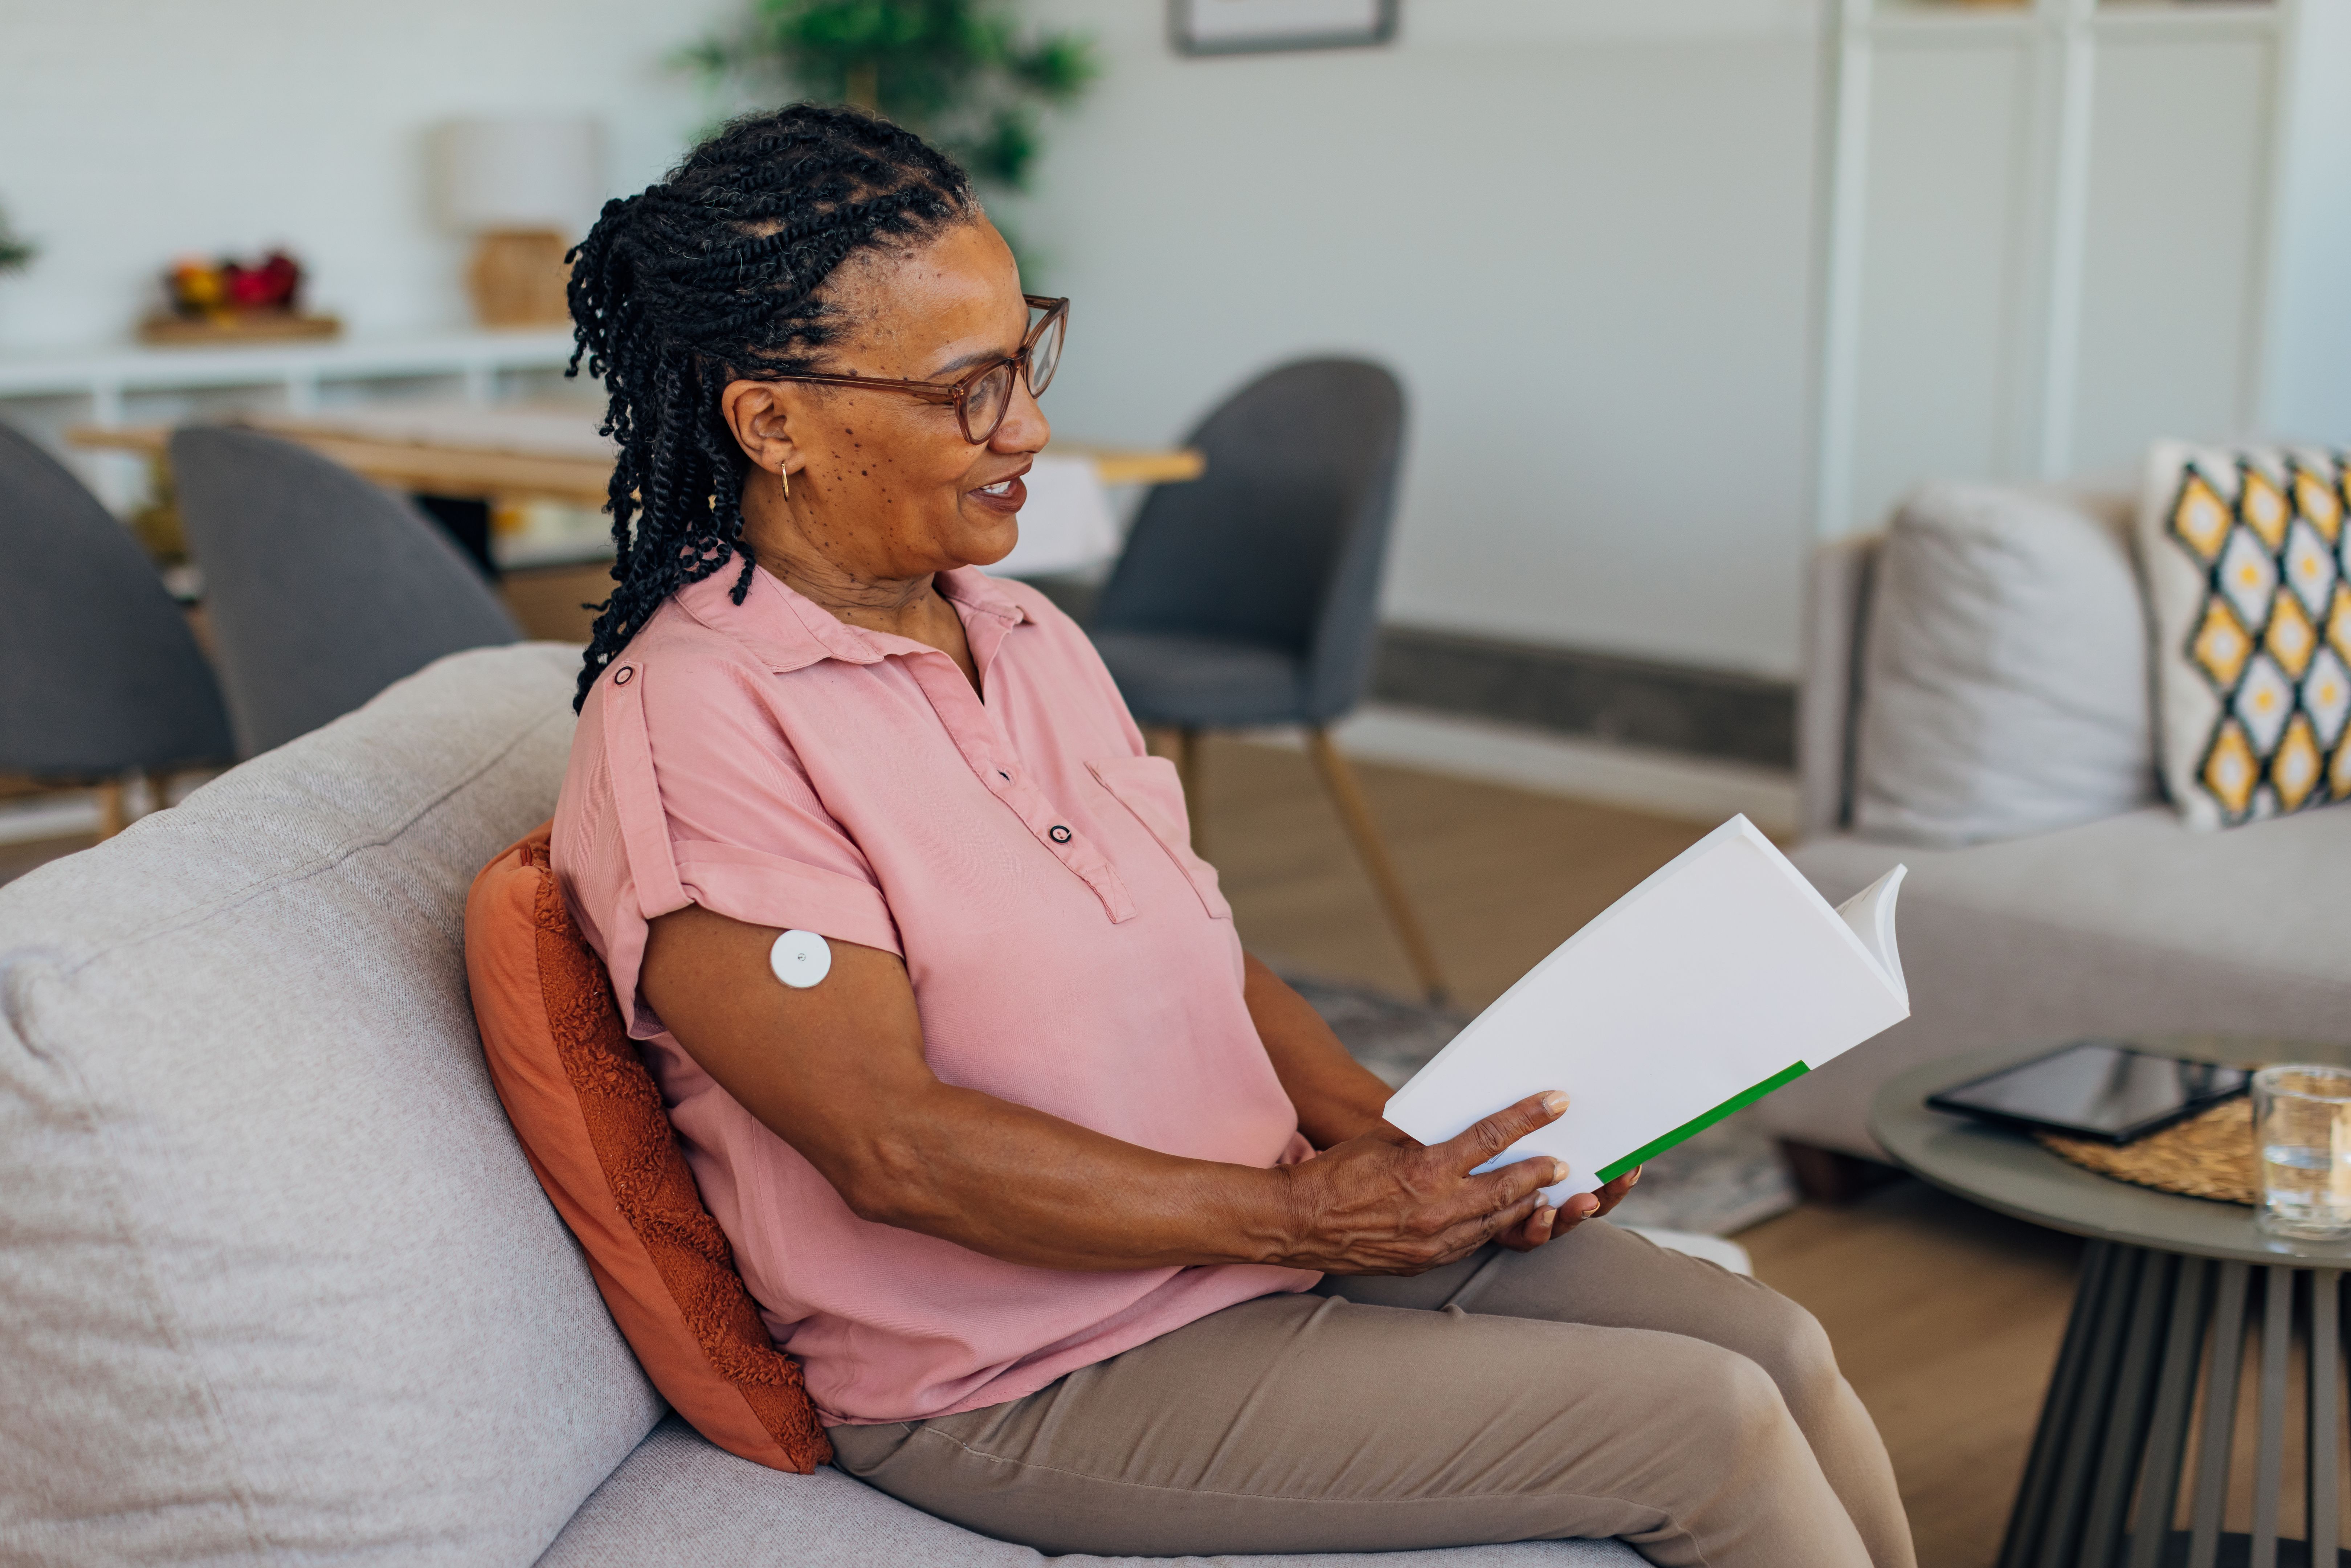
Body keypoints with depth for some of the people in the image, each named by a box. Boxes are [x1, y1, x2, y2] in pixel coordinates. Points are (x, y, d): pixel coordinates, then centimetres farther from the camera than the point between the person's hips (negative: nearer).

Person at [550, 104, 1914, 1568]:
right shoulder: (689, 729, -18)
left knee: (1775, 1347, -2)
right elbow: (895, 1145, -22)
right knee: (1707, 1434, -13)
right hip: (1034, 1379, -8)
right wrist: (1293, 1216, -21)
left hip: (1277, 1220, 8)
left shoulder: (1022, 633, 9)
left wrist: (1384, 1134, -2)